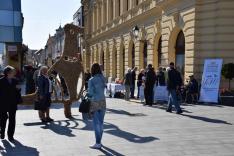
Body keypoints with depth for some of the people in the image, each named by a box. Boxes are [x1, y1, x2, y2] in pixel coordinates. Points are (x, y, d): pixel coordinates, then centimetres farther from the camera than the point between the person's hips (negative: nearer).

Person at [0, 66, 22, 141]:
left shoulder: (15, 80, 5)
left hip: (13, 104, 3)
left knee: (12, 120, 5)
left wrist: (18, 88, -11)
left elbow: (17, 91, 11)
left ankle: (10, 135, 14)